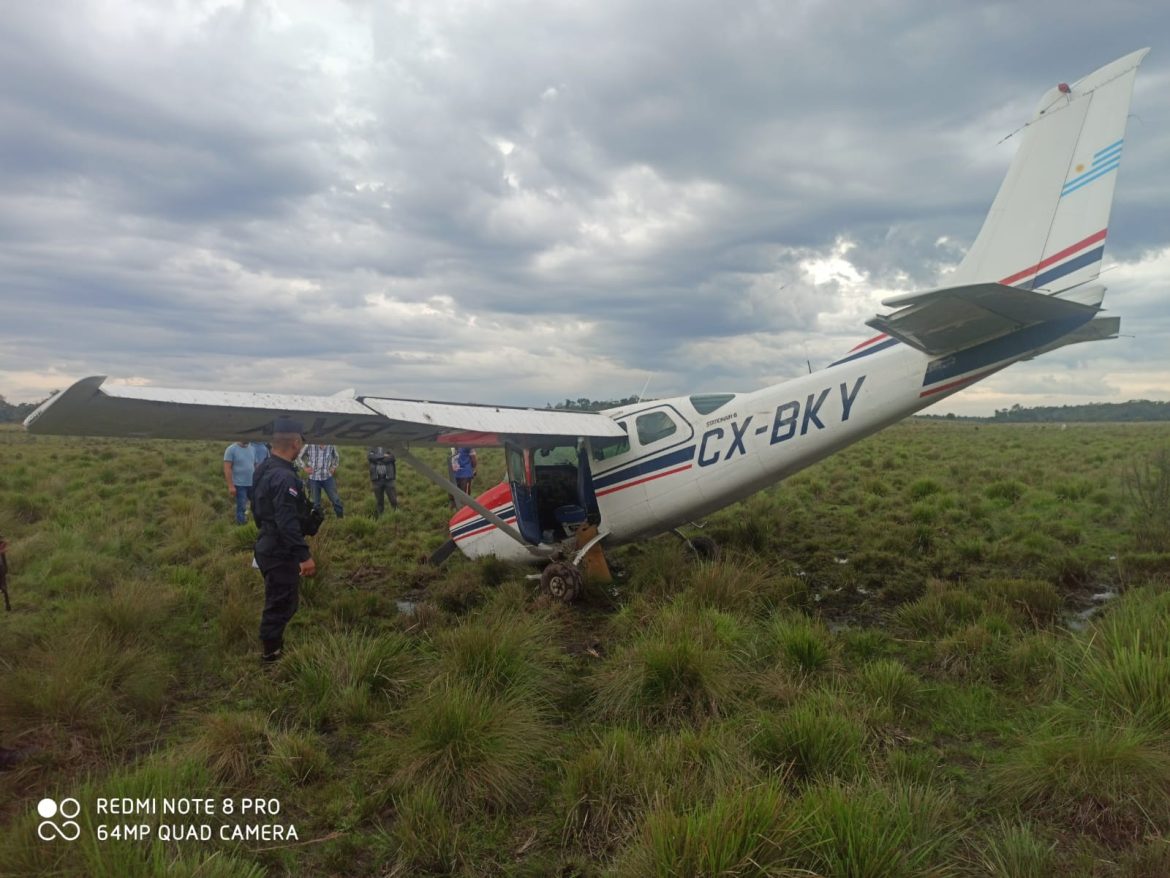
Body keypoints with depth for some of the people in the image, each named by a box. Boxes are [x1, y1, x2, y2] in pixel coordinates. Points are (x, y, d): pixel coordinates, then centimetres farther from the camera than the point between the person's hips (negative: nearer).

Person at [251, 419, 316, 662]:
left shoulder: (264, 469, 6)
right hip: (281, 553, -10)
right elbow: (288, 523, -29)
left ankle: (272, 644, 36)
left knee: (278, 601, 23)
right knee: (281, 604, 4)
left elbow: (257, 510, 17)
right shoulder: (285, 477, -26)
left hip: (268, 547, 10)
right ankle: (271, 652, 17)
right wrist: (304, 556, -25)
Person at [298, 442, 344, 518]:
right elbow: (299, 457, 4)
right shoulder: (309, 445, -11)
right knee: (315, 502, 8)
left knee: (335, 499, 4)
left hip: (328, 477, 1)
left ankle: (342, 517, 19)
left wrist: (334, 467, 4)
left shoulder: (331, 445, -7)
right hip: (313, 478, -1)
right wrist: (305, 467, -5)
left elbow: (336, 457, 14)